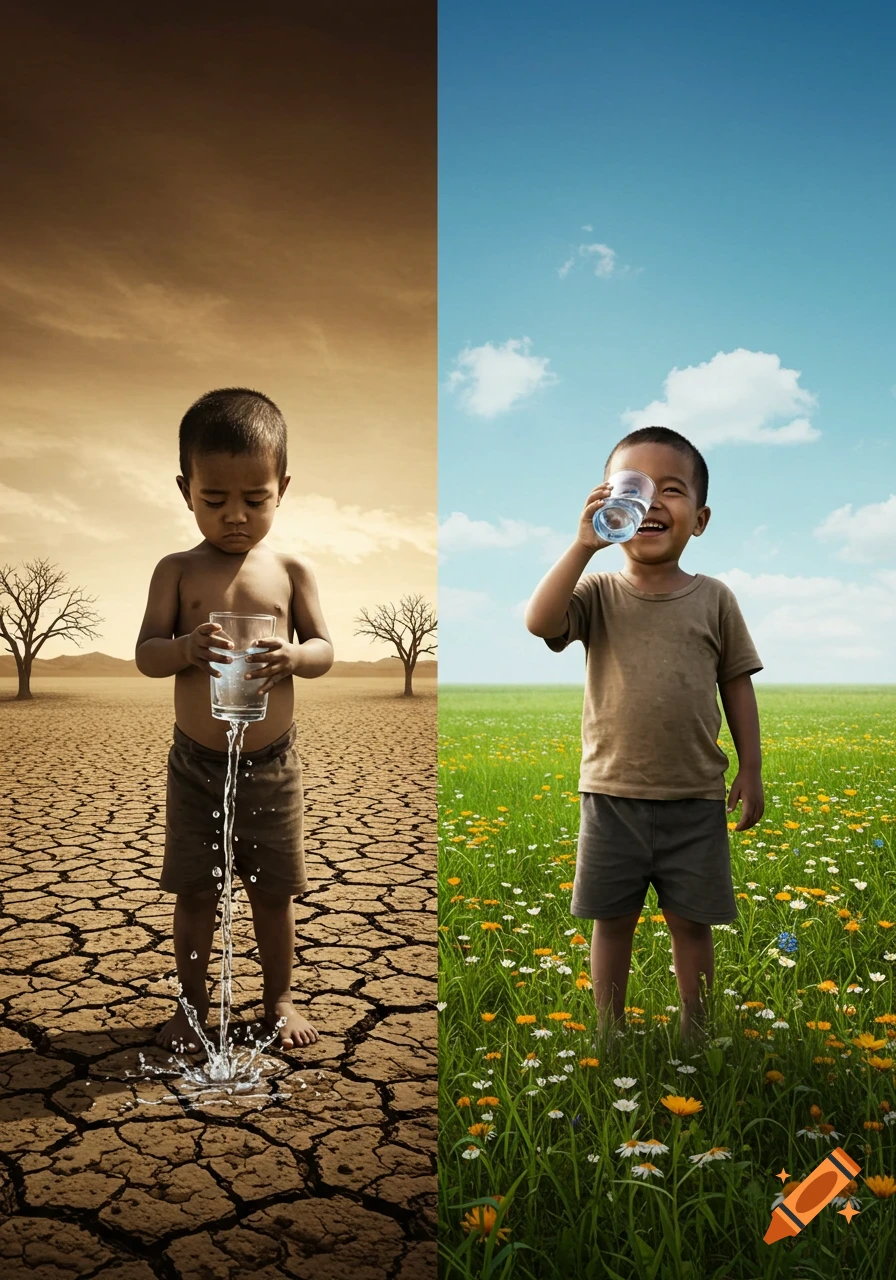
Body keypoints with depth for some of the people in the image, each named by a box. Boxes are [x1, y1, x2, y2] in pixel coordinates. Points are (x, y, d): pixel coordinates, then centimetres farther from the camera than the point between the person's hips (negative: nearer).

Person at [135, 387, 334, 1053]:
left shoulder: (292, 571, -2)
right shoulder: (178, 571, -3)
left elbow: (325, 649, -3)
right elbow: (146, 654, -7)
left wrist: (293, 655, -26)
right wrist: (186, 647, -30)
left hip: (273, 765, 0)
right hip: (195, 765, 0)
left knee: (274, 891, 13)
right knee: (195, 893, 11)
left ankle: (280, 997, 32)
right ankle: (193, 1002, 30)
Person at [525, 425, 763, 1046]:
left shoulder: (714, 599, 1)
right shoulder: (598, 591, -2)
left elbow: (737, 684, 6)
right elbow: (540, 622, -21)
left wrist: (751, 770, 4)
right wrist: (583, 544, -25)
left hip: (695, 797, 1)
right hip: (612, 793, 0)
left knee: (692, 921, 12)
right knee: (612, 920, 11)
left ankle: (695, 1034, 30)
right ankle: (610, 1034, 28)